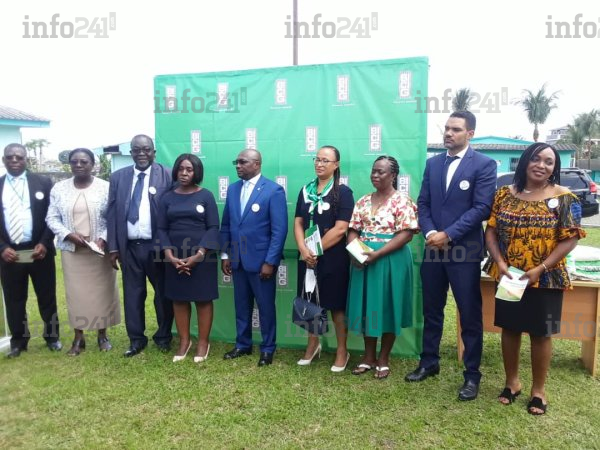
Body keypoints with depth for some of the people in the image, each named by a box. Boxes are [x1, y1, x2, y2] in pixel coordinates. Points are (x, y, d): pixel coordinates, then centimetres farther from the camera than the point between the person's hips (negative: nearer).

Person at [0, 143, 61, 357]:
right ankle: (18, 341, 27)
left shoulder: (43, 183, 2)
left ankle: (52, 336, 26)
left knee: (47, 297, 9)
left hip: (39, 250, -1)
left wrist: (44, 243, -11)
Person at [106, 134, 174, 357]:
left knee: (163, 294, 10)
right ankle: (136, 339, 26)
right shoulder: (118, 177, 8)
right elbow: (112, 213, 7)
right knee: (133, 294, 11)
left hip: (157, 246, -3)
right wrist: (113, 247, 2)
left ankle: (163, 336, 28)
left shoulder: (167, 176, -4)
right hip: (129, 247, 3)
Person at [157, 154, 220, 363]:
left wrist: (199, 254, -15)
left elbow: (213, 228, -6)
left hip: (201, 257, -3)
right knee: (179, 300, 9)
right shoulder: (167, 198, 7)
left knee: (203, 299, 4)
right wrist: (169, 255, -10)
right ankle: (184, 341, 23)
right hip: (175, 258, 3)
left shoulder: (206, 196, -1)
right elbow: (161, 229, 4)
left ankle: (203, 342, 17)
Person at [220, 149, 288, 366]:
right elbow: (226, 225, 12)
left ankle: (267, 348, 24)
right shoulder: (232, 189, 8)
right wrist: (225, 254, 7)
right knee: (241, 305, 16)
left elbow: (280, 230, -13)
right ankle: (242, 344, 32)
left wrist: (270, 261, -16)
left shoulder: (274, 190, -10)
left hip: (261, 260, -5)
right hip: (237, 260, 5)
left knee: (266, 306, 8)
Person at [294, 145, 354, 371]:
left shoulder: (343, 192, -7)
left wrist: (317, 250, -13)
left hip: (333, 258, -5)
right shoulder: (306, 190, 9)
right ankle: (313, 344, 34)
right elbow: (298, 223, 5)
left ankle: (342, 351, 22)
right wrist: (304, 249, -11)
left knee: (336, 305, 5)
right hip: (307, 257, 5)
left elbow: (340, 229, -14)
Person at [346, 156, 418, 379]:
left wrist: (377, 254, -21)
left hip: (391, 261, -5)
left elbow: (406, 234, -15)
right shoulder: (363, 201, 10)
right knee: (367, 306, 11)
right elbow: (353, 230, 8)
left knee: (387, 307, 6)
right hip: (363, 260, 5)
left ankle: (383, 359, 22)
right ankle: (368, 357, 26)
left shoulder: (402, 200, -7)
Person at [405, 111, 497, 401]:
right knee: (431, 311, 15)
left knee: (470, 316, 6)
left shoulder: (484, 165, -4)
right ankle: (429, 363, 31)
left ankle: (472, 375, 21)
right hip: (433, 249, 5)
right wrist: (429, 233, -10)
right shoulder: (432, 163, 11)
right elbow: (423, 203, 7)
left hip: (464, 251, -4)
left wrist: (448, 235, -18)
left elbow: (482, 208, -13)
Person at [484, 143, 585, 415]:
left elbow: (570, 239, -9)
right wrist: (499, 262, -14)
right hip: (508, 277, 2)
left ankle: (538, 389, 28)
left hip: (546, 279, -2)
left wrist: (540, 269, -18)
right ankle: (511, 382, 31)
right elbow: (491, 231, 0)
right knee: (509, 329, 12)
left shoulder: (564, 198, -5)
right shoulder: (505, 194, 2)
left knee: (540, 334, 9)